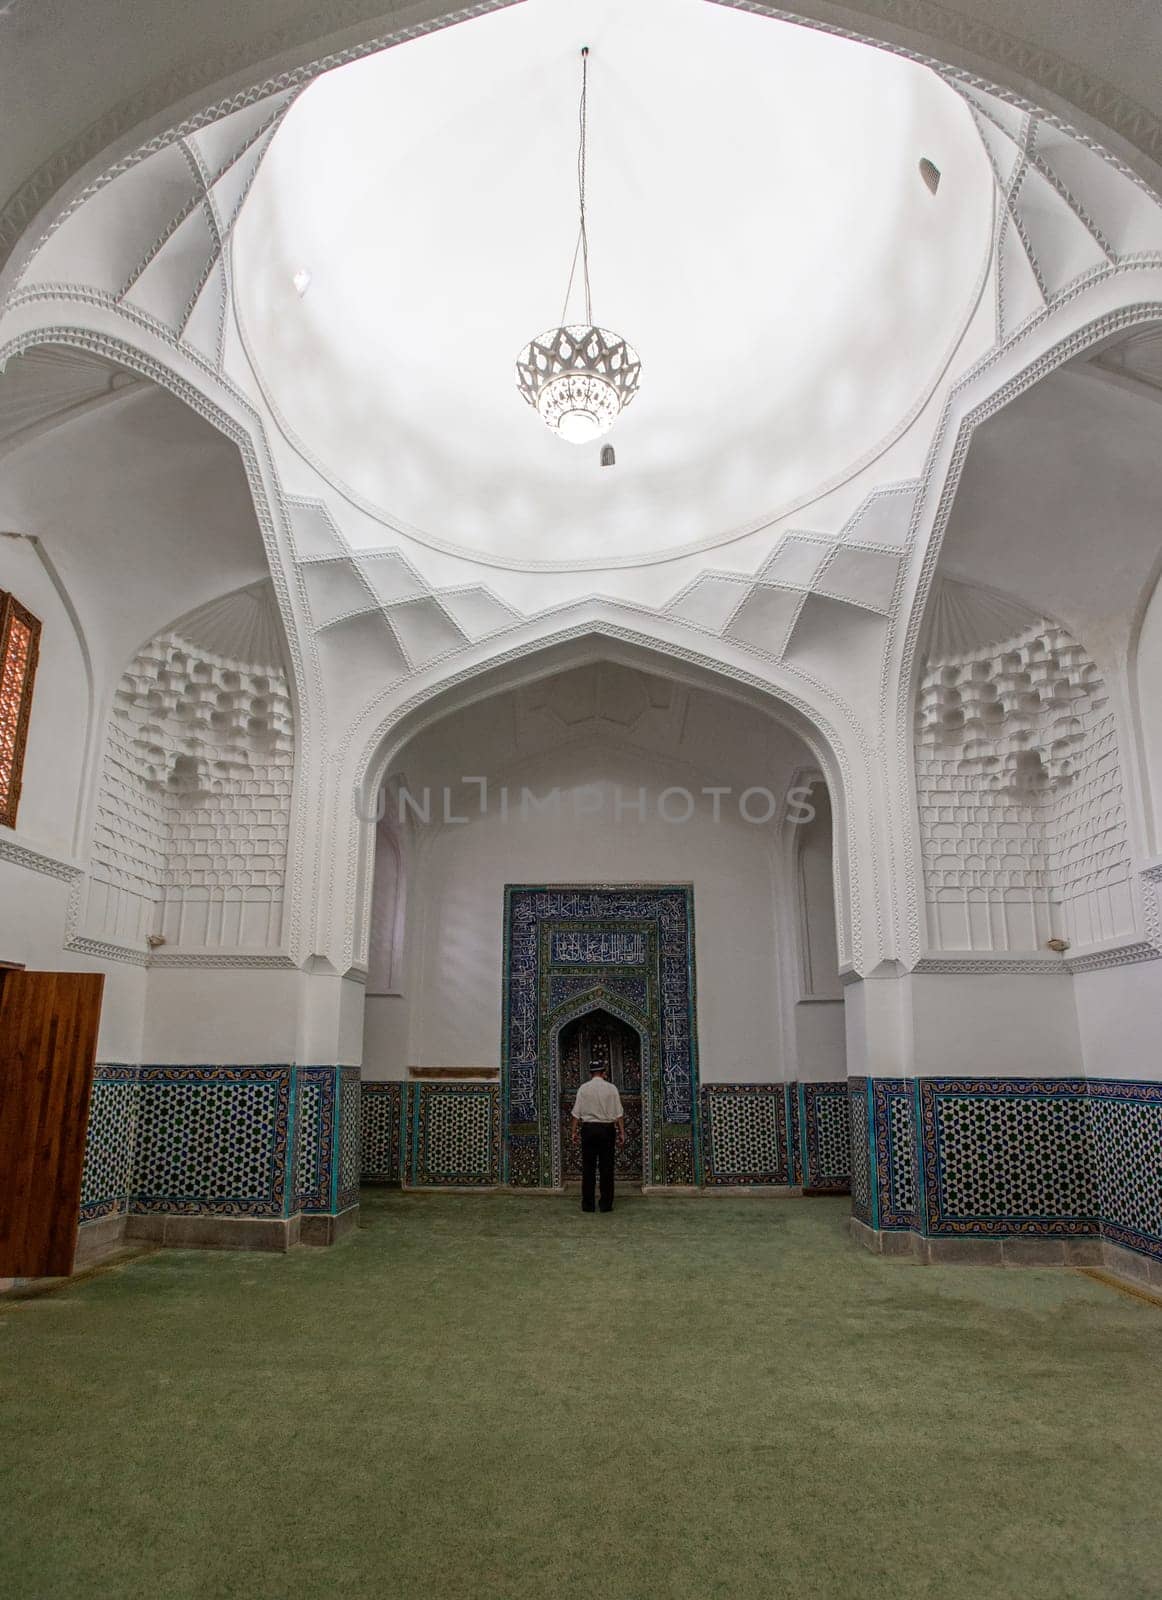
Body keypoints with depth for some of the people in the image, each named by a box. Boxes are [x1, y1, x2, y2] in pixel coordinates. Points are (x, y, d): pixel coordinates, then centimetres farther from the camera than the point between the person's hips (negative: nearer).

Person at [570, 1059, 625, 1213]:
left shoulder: (583, 1088, -2)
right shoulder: (611, 1088, -2)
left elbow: (576, 1113, -1)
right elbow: (619, 1113, -2)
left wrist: (574, 1131, 6)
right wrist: (621, 1132, 5)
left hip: (588, 1129, 0)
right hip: (607, 1129, 0)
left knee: (588, 1167, 5)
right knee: (606, 1167, 5)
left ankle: (587, 1204, 8)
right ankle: (606, 1204, 8)